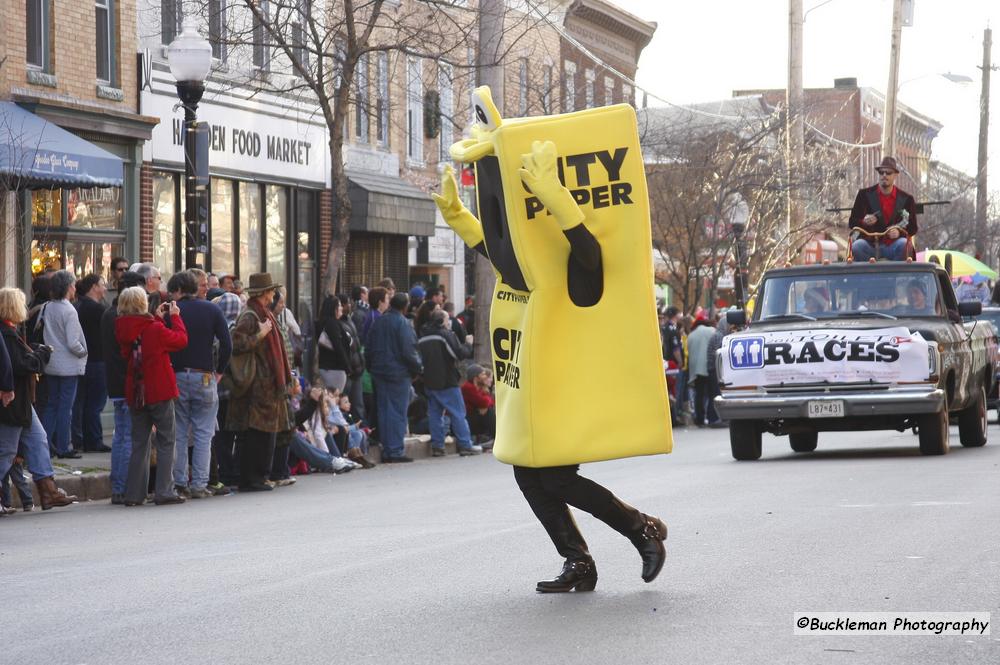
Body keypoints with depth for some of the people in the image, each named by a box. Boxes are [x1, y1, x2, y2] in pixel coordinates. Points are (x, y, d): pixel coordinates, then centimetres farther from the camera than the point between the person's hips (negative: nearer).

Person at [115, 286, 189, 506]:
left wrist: (158, 318, 12)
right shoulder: (155, 330, -17)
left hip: (135, 394, 5)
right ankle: (164, 492, 0)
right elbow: (181, 339, -5)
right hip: (159, 392, -5)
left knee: (139, 443, 12)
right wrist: (174, 317, 6)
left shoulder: (122, 331, -2)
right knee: (165, 442, 4)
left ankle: (134, 494, 10)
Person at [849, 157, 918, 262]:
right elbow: (852, 222, 4)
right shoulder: (865, 194, 6)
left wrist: (899, 231, -18)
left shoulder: (906, 199, 6)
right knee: (857, 246, -32)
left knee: (903, 244, -32)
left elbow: (912, 228, 5)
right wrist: (864, 222, -19)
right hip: (870, 244, -1)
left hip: (894, 247, 1)